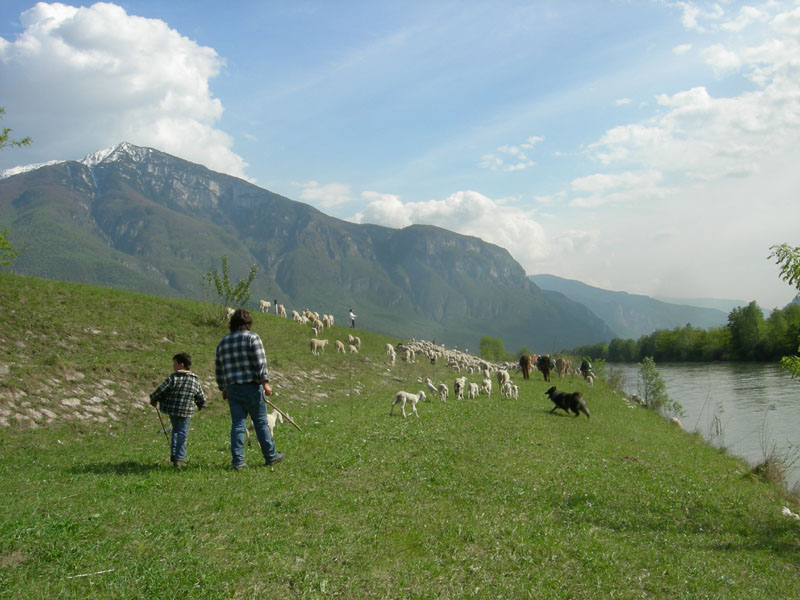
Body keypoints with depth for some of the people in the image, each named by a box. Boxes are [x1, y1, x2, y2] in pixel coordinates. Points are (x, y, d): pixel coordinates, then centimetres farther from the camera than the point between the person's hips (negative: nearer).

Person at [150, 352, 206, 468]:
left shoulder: (173, 378, -10)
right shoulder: (195, 380, 1)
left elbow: (160, 391, -10)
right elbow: (201, 397, 9)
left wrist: (153, 400, 9)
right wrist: (200, 405, 30)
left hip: (172, 410, 0)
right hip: (186, 412, 0)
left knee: (175, 430, 22)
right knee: (182, 434, 3)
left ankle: (174, 454, 16)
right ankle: (179, 459, -4)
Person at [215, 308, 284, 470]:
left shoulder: (222, 342, 13)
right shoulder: (252, 337, -5)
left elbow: (218, 369, 16)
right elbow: (260, 361, -15)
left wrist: (223, 389, 24)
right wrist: (265, 382, -16)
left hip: (232, 388, 4)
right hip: (252, 386, -4)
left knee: (237, 425, 4)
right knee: (261, 422, 6)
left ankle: (238, 460, -1)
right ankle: (270, 456, 16)